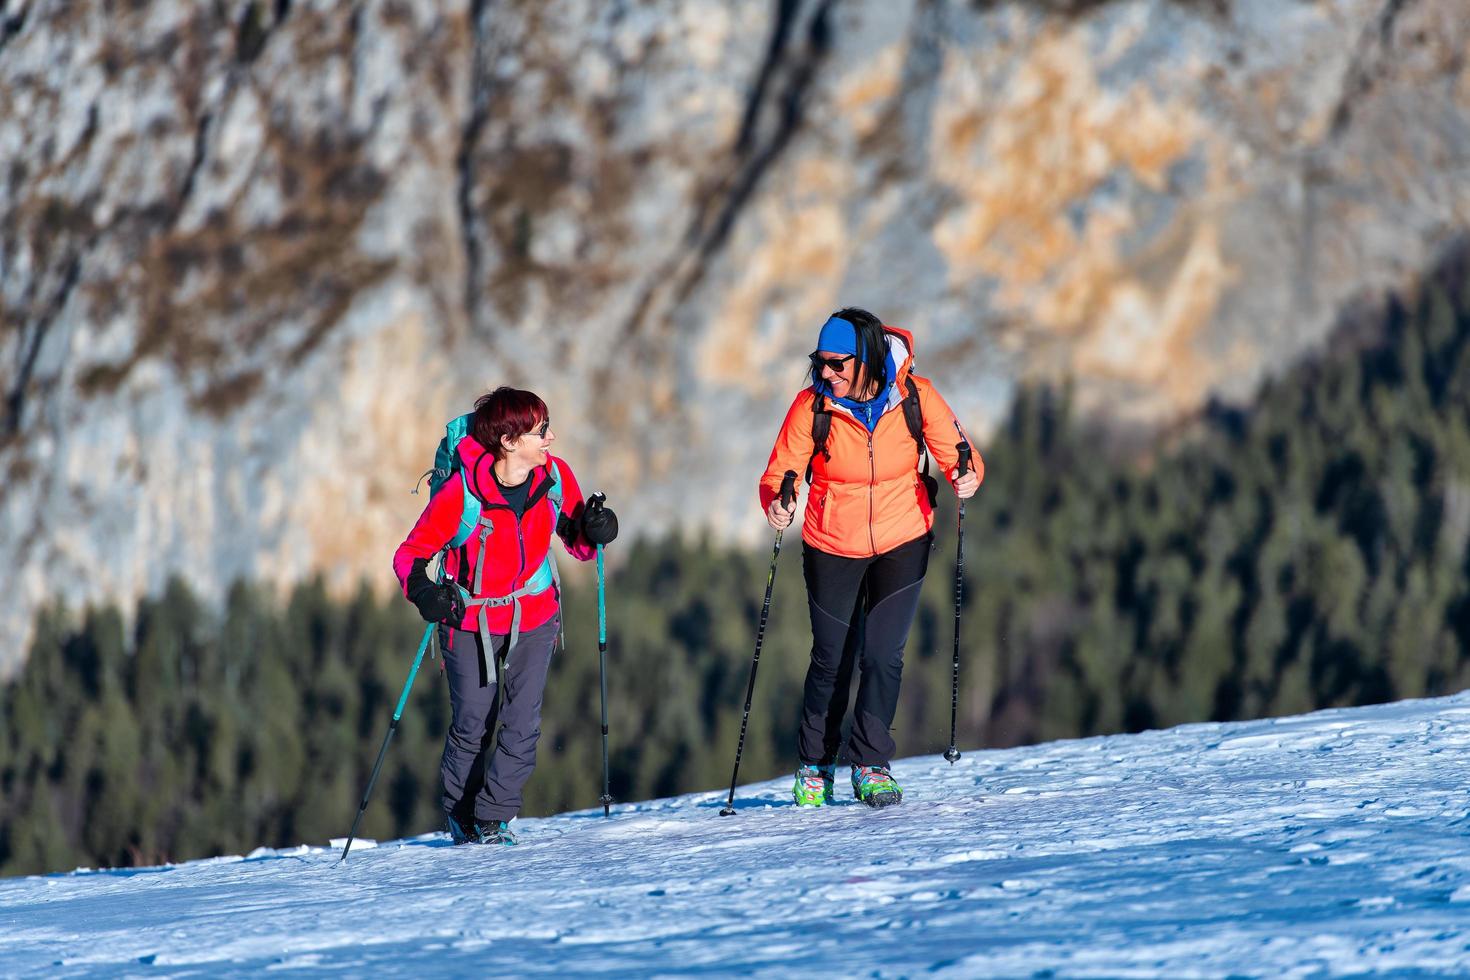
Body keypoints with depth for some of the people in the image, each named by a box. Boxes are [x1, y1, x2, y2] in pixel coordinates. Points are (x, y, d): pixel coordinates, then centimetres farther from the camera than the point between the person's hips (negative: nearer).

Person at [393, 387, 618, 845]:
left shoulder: (555, 477, -13)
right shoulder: (462, 493, -25)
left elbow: (577, 543, 2)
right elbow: (411, 553, -16)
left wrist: (593, 532, -21)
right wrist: (423, 592, -36)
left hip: (534, 616, 3)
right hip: (470, 620, -3)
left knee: (522, 724, -7)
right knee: (472, 725, 4)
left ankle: (492, 820, 2)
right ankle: (459, 813, 27)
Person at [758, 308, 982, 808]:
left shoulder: (915, 397, -16)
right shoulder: (812, 406, -18)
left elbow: (956, 453, -7)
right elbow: (779, 473, -13)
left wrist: (965, 477, -30)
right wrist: (776, 503, -35)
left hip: (902, 542, 0)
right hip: (832, 549, 0)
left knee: (883, 655, -7)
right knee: (832, 659, 8)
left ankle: (871, 765, 7)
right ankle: (814, 765, 29)